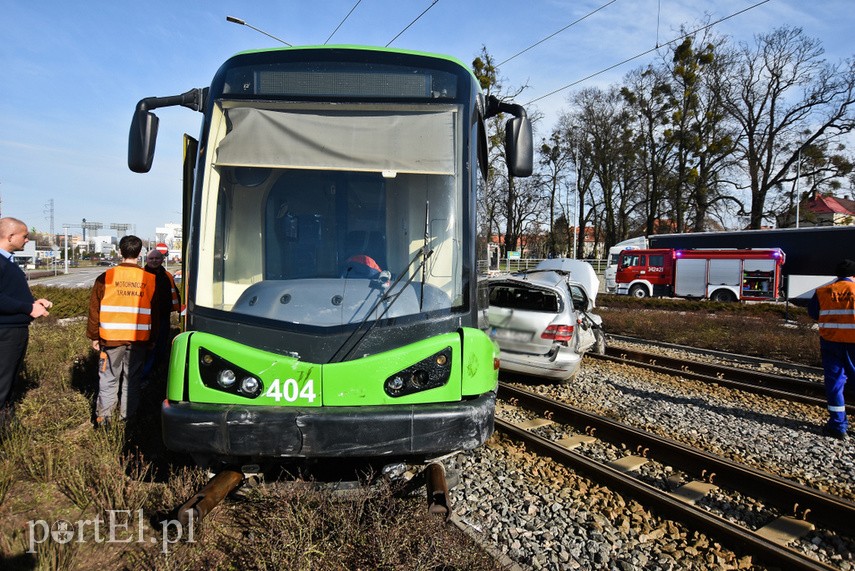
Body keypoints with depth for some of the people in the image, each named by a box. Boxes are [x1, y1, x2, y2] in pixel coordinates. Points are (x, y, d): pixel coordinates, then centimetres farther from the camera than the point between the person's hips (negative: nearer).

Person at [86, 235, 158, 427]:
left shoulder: (106, 278, -4)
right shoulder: (150, 280, -1)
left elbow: (95, 309, 1)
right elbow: (155, 312, 6)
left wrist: (94, 336, 10)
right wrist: (151, 338, 16)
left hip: (111, 337, -1)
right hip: (139, 339, 1)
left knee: (109, 378, 10)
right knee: (132, 379, 10)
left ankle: (103, 416, 11)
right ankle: (127, 416, 15)